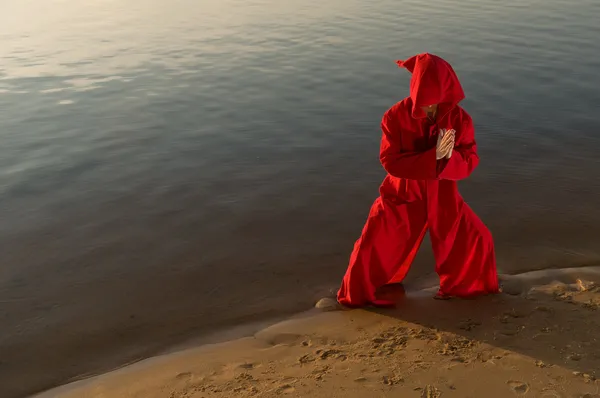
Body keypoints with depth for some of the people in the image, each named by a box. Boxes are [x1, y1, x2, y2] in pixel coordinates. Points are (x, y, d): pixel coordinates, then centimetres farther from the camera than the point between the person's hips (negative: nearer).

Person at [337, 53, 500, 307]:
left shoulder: (460, 119, -13)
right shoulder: (396, 116, -18)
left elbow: (469, 163, -11)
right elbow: (390, 161, -22)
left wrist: (448, 157, -34)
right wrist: (433, 157, -31)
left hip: (442, 197, 2)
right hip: (403, 195, -2)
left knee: (478, 240, 1)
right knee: (372, 247, -3)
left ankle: (464, 286, 31)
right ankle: (358, 294, 25)